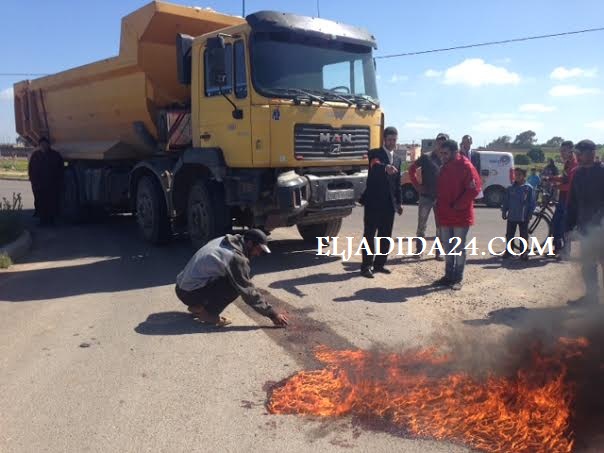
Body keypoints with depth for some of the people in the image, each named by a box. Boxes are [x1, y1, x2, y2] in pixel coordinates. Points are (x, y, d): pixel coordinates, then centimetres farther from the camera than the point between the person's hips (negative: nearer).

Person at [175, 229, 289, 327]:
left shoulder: (223, 241, 8)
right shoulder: (236, 258, -18)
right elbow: (248, 292, -15)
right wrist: (272, 314, -9)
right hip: (190, 293, -9)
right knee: (235, 285, -14)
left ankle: (198, 306, 14)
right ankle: (208, 313, -7)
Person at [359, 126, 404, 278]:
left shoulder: (397, 159, 17)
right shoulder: (374, 153, -3)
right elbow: (375, 166, -27)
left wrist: (399, 202, 13)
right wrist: (385, 168, -49)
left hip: (389, 203, 6)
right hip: (374, 201, -6)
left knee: (385, 235, 9)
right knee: (370, 235, -2)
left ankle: (379, 264, 19)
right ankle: (366, 266, 2)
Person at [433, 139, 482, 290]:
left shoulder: (465, 166, -12)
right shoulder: (444, 168, 12)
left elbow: (474, 189, -17)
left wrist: (458, 206, -18)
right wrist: (440, 207, 7)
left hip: (461, 215, -7)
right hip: (445, 215, 7)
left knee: (459, 248, 2)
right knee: (447, 247, 12)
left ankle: (458, 279, 11)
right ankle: (448, 276, 22)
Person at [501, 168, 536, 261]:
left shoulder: (529, 188, -2)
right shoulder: (510, 188, 6)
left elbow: (532, 203, -1)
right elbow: (506, 201, 11)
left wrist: (529, 214, -6)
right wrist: (504, 212, 5)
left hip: (523, 217, -3)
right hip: (511, 216, 3)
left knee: (524, 235, 3)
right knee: (509, 235, 8)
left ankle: (525, 252, 11)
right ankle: (508, 251, 20)